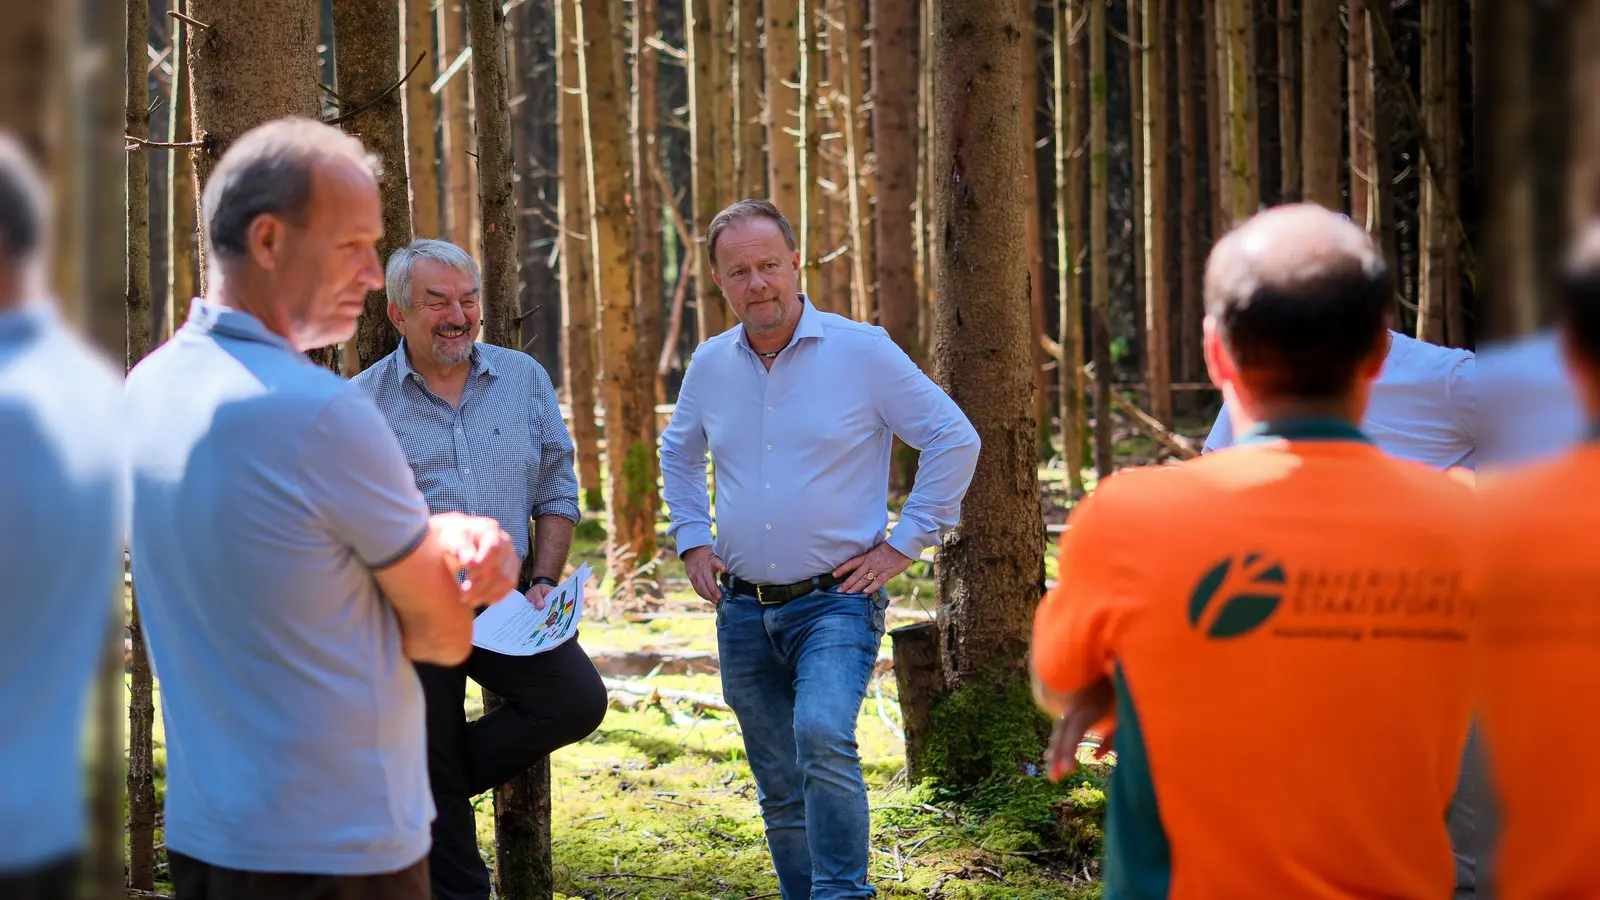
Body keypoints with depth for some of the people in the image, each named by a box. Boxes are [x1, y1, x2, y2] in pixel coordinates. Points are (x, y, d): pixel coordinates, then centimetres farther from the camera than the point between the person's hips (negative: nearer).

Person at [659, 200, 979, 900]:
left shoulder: (862, 351, -7)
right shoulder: (709, 366, 6)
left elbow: (954, 439, -3)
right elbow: (678, 454, 26)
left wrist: (905, 543, -6)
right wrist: (692, 541, 13)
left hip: (836, 601, -5)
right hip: (743, 612, 5)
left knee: (823, 736, -29)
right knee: (781, 790, 11)